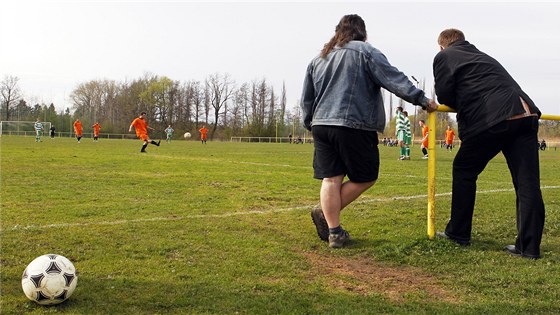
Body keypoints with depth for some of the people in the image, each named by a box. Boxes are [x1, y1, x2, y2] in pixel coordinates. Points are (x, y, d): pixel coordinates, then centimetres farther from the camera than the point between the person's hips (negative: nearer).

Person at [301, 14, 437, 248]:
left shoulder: (318, 60, 18)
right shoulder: (366, 52, 2)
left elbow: (306, 99, 19)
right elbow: (394, 79, -7)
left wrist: (311, 124, 29)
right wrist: (421, 99, -6)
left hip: (321, 125, 6)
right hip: (354, 126, -6)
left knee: (331, 179, 6)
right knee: (365, 178, 8)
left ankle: (334, 231, 2)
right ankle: (325, 213, 3)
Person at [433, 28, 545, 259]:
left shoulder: (444, 56, 14)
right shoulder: (482, 56, 33)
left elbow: (444, 96, 6)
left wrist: (460, 103, 25)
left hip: (491, 119, -6)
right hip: (526, 114, 6)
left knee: (464, 170, 13)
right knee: (527, 182, 5)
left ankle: (458, 233, 19)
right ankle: (529, 246, 7)